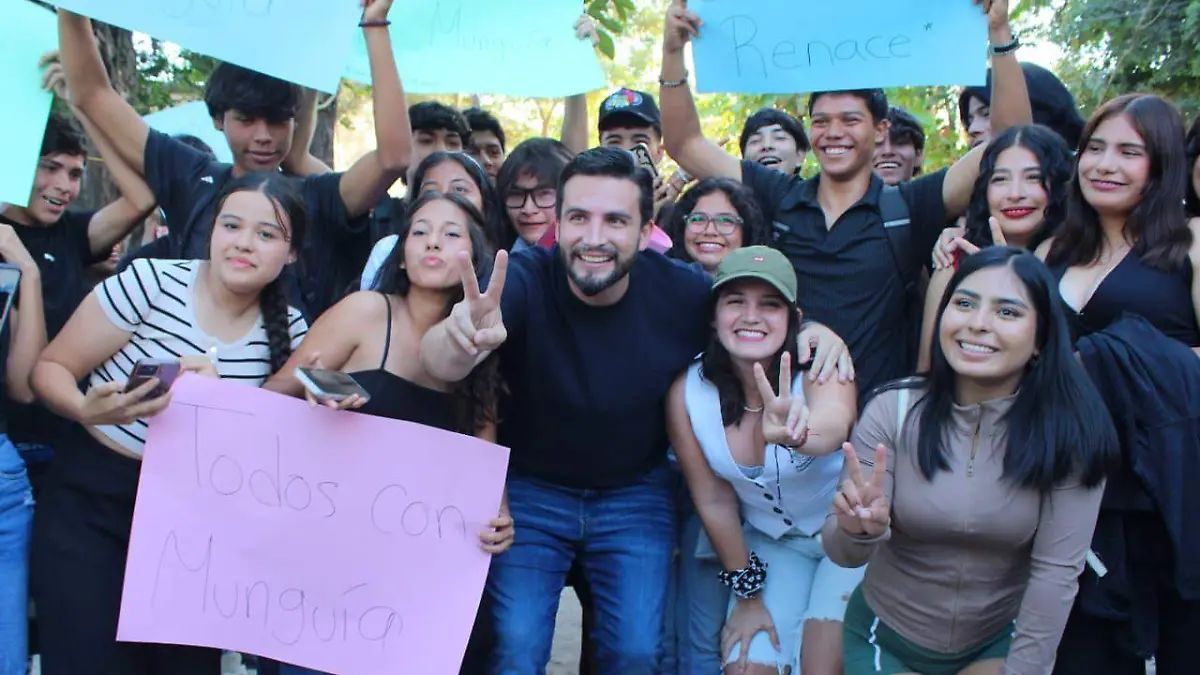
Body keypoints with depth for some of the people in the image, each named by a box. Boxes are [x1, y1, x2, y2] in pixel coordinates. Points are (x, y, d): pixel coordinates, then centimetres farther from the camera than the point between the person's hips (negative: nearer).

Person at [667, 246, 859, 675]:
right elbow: (714, 501, -7)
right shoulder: (687, 391, -18)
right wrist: (747, 596, -1)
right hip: (772, 543, 3)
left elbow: (833, 422, -51)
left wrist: (798, 432, -74)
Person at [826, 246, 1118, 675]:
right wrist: (858, 530, -37)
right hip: (888, 639, 0)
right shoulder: (893, 410, -15)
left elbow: (1056, 570, -15)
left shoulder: (1069, 431, -16)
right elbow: (842, 554, -15)